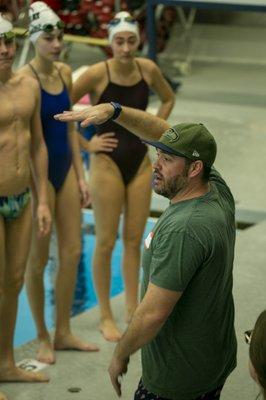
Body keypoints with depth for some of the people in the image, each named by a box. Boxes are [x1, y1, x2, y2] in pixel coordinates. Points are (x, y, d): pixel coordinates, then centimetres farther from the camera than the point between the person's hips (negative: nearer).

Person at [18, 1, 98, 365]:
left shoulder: (65, 73, 5)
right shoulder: (24, 78, -17)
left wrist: (80, 175, 11)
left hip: (65, 168, 7)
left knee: (72, 251, 11)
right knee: (38, 259, 5)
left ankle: (63, 332, 25)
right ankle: (42, 337, 20)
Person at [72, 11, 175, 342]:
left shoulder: (148, 69, -2)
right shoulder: (97, 74, -16)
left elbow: (168, 99, 17)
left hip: (140, 161, 5)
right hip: (107, 162, -5)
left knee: (134, 239, 11)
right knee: (106, 242, 1)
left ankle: (132, 309, 23)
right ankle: (105, 317, 13)